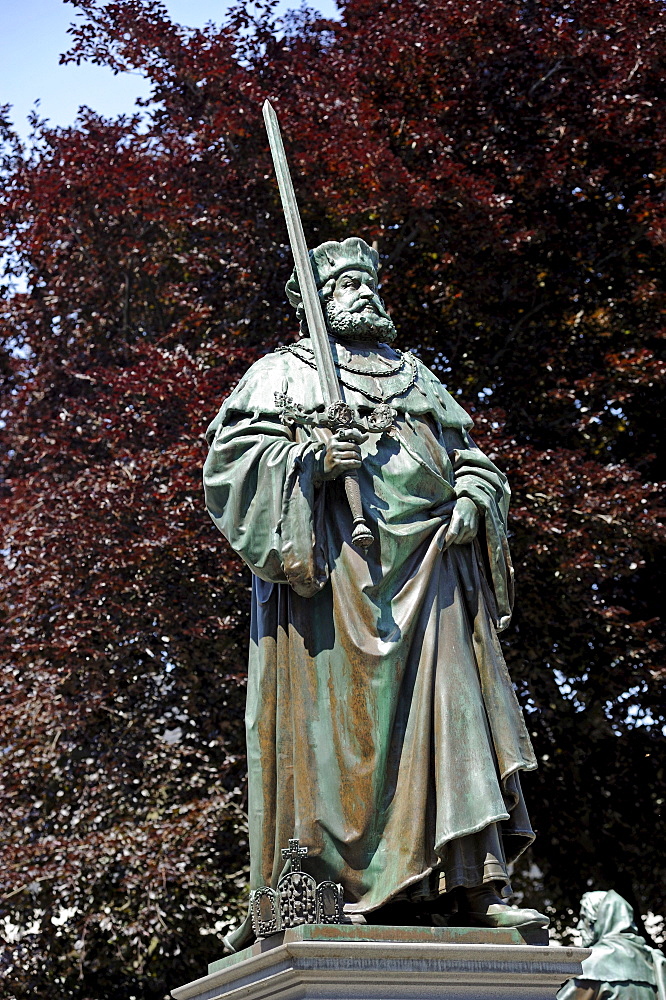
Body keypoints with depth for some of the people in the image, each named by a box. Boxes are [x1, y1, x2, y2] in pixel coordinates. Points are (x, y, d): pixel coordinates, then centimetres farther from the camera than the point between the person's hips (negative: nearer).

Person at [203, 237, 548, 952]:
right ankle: (317, 892, -6)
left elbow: (470, 458, 26)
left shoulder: (416, 377, 28)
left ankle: (474, 885, -9)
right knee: (338, 716, -9)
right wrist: (309, 458, -13)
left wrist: (473, 498, 4)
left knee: (449, 710, -6)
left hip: (427, 563, 4)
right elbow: (232, 454, 3)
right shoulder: (285, 371, 14)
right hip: (331, 565, -4)